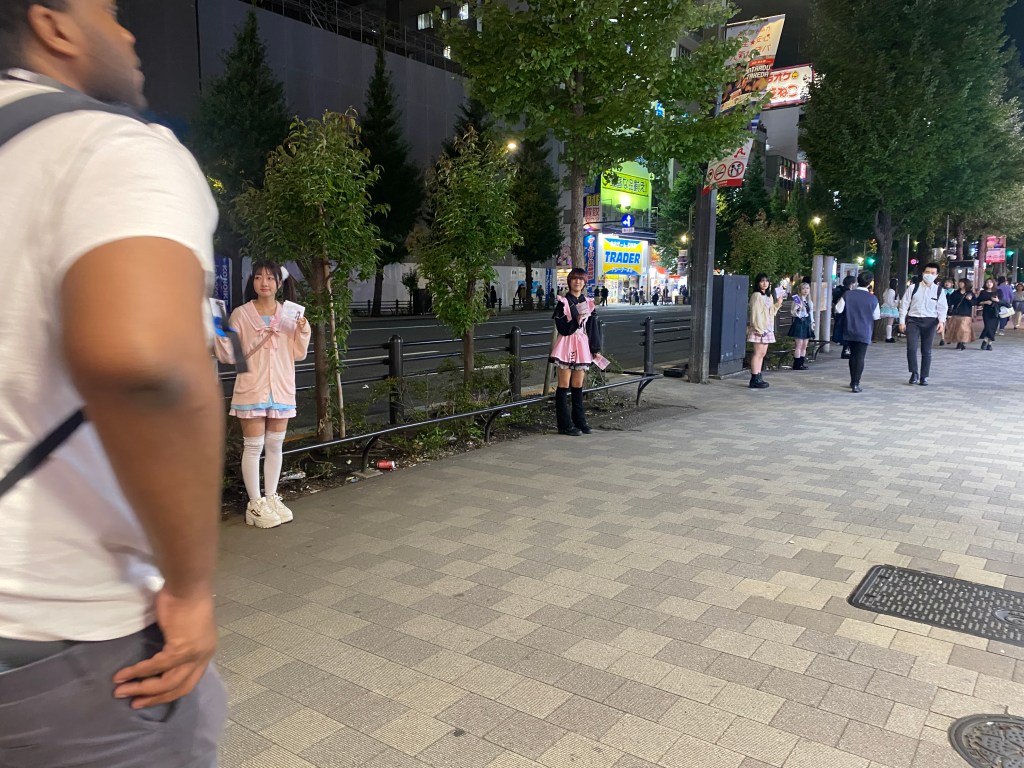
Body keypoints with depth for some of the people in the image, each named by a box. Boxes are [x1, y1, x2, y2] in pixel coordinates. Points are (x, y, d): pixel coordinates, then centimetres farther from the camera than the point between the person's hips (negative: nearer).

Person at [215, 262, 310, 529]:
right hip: (252, 389, -3)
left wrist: (303, 331, -8)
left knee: (275, 445, 10)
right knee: (253, 446, 0)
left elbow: (298, 354, 7)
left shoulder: (289, 314, 6)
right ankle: (255, 504, 8)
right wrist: (220, 336, -20)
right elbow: (229, 356, -2)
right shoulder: (241, 314, -1)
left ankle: (271, 498, 22)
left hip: (281, 389, 3)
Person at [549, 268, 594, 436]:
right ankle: (565, 425, 0)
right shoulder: (563, 302, -5)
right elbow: (562, 329, -11)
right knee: (564, 385, -2)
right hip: (566, 345, -5)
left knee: (578, 385, 10)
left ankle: (579, 422, 17)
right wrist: (577, 321, -24)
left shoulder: (588, 302, 11)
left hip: (582, 346, 5)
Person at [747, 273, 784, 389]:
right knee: (758, 353, -8)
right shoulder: (756, 295, -10)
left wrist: (777, 304, 10)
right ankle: (754, 379, -7)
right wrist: (759, 329, -20)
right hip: (759, 329, -9)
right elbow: (755, 313, -15)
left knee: (762, 353, 10)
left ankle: (758, 377, 15)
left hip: (767, 328, 9)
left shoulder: (769, 296, 17)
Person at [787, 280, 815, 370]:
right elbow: (793, 312, -10)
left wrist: (812, 323, 15)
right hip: (799, 323, -7)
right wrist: (797, 310, -29)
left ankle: (802, 363, 11)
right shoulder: (797, 300, -6)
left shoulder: (809, 301, 15)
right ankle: (797, 364, -5)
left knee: (804, 345, 7)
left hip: (807, 323, 7)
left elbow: (811, 313, 19)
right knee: (799, 344, -8)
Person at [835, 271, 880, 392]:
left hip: (849, 331, 3)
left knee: (853, 355, 17)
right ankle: (855, 384, -5)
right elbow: (876, 316, 1)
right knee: (860, 357, 0)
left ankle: (853, 381, 25)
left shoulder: (848, 294, -7)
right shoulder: (872, 298, -9)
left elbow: (838, 310, -5)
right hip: (864, 333, -3)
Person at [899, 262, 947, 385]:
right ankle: (914, 373, 4)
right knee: (911, 348, -12)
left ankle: (924, 377, 14)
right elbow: (904, 304, 3)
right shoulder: (913, 288, 2)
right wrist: (902, 322, -3)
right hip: (913, 320, -1)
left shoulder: (939, 290, 5)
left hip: (930, 321, 1)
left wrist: (941, 321, -13)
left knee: (926, 351, 6)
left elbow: (942, 308, 4)